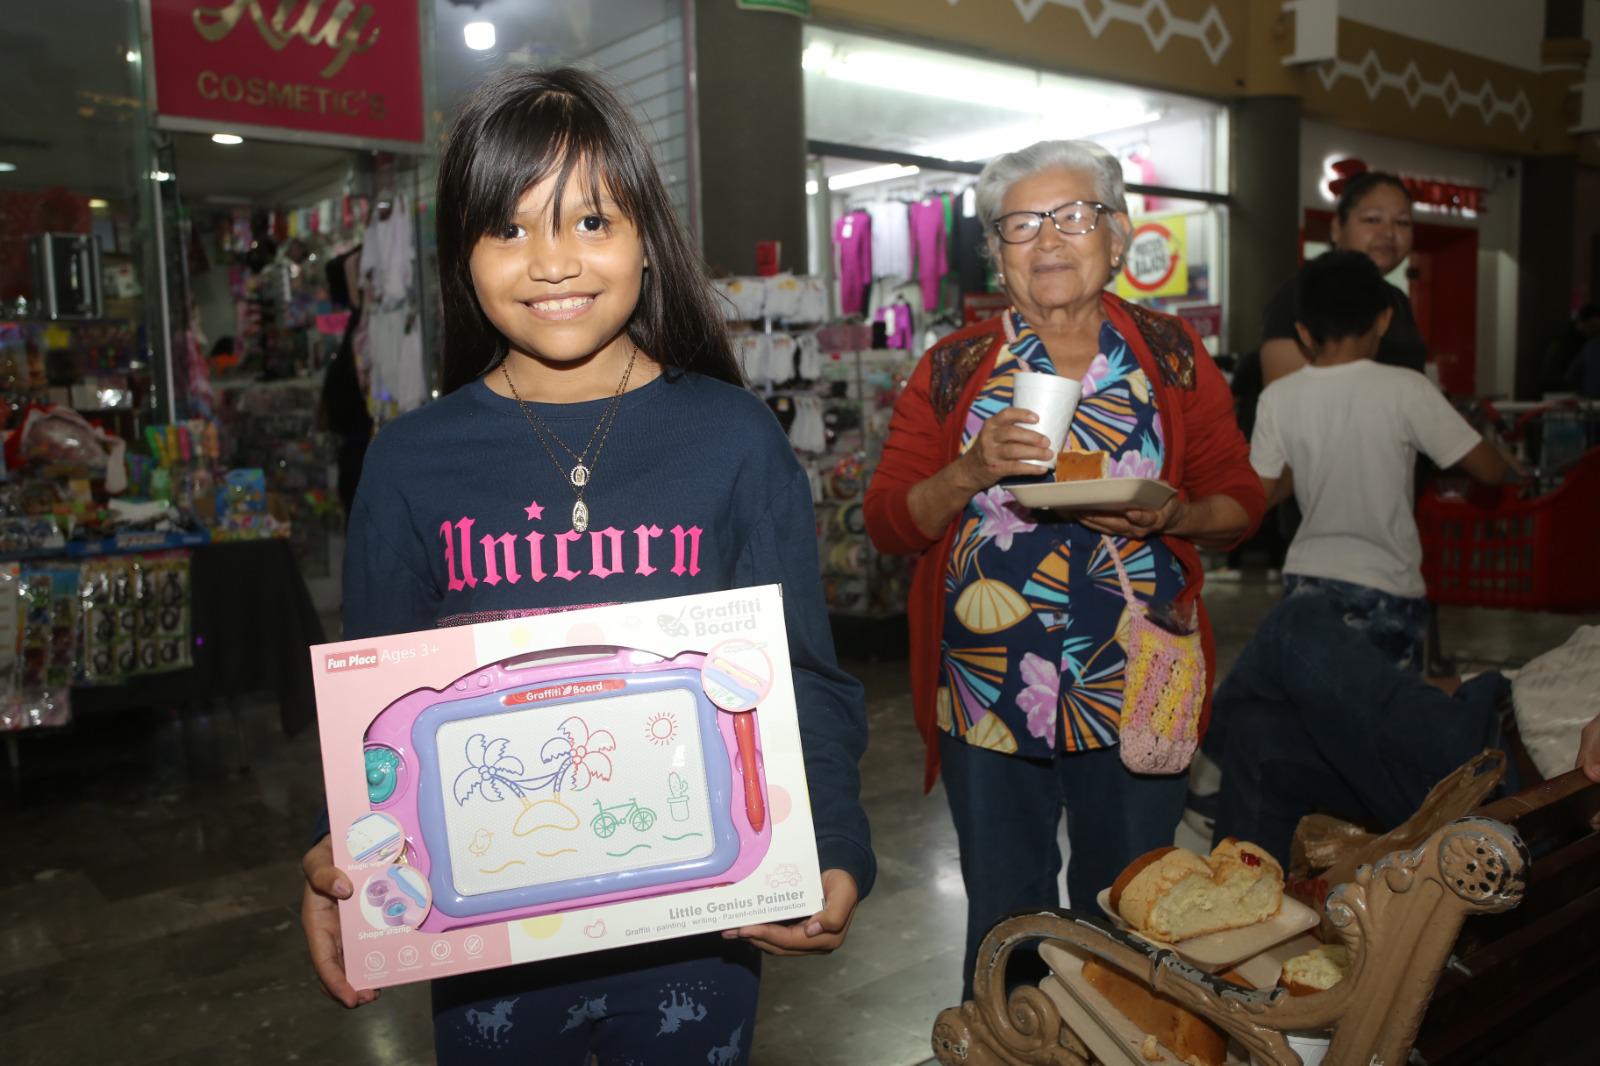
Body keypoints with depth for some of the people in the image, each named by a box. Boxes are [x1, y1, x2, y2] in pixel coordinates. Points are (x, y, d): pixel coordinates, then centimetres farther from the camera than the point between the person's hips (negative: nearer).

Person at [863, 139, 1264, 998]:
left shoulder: (1172, 358, 4)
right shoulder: (953, 370, 1)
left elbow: (1241, 502, 6)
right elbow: (887, 522, -1)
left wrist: (1170, 516, -15)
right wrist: (972, 472, -19)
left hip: (1132, 693, 1)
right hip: (986, 694, 0)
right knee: (1004, 916, 13)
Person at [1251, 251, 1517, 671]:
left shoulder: (1277, 398, -5)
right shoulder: (1406, 389, -13)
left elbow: (1262, 494, 2)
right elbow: (1492, 470, -8)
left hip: (1306, 581, 3)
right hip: (1386, 590, -3)